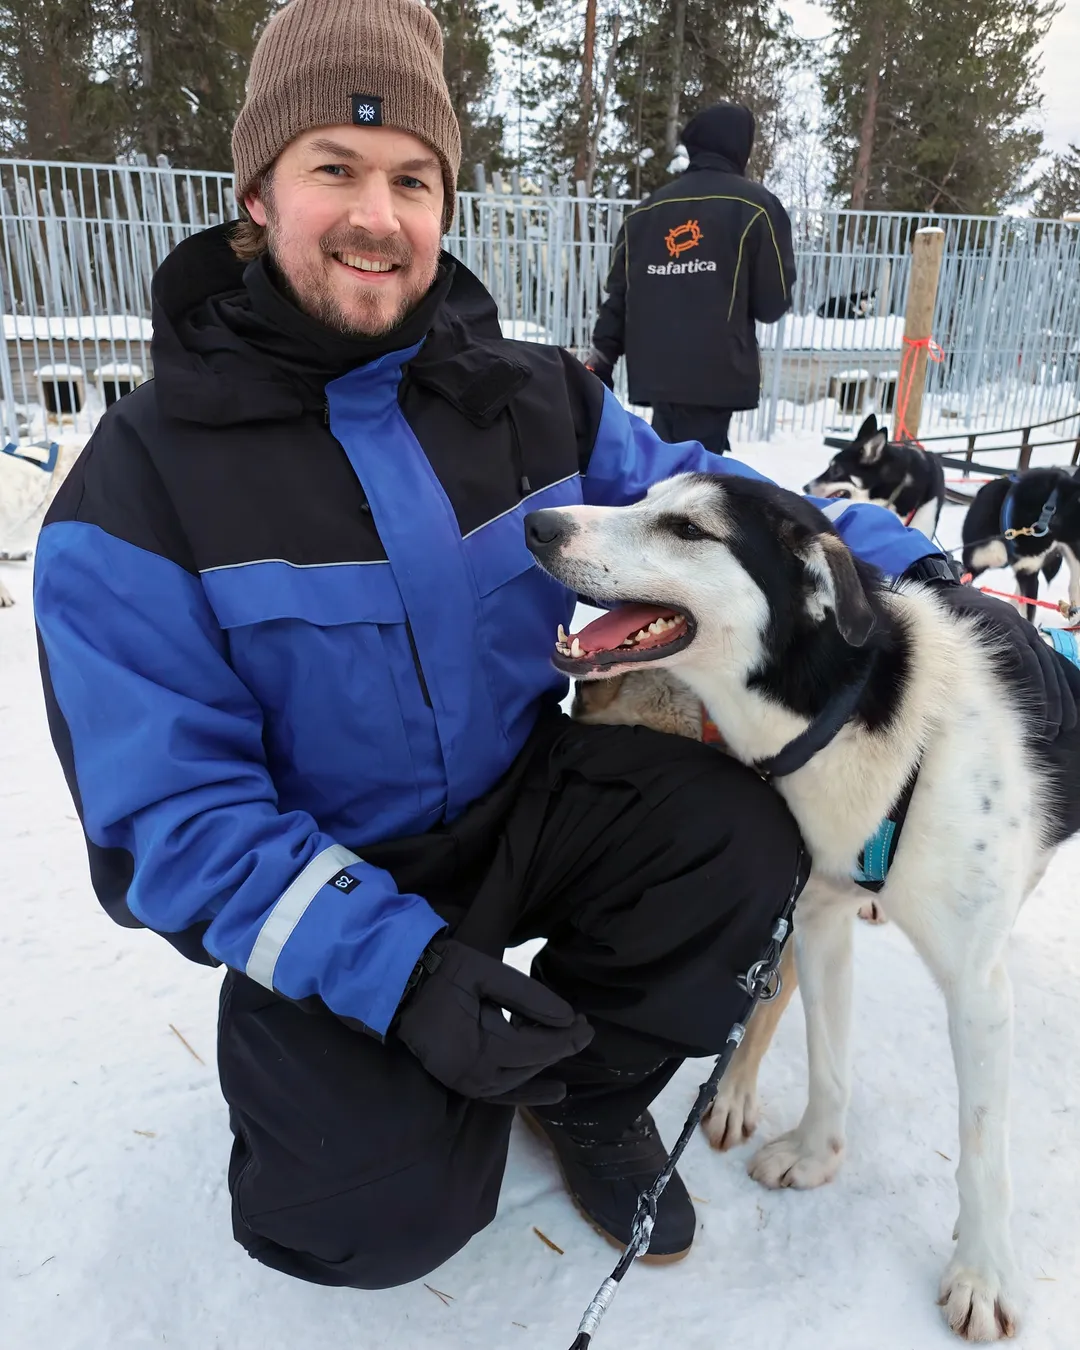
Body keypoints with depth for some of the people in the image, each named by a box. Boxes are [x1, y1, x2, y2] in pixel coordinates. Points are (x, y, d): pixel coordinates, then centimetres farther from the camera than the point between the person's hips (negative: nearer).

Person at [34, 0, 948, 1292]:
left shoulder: (535, 398, -4)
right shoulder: (138, 482, -16)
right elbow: (168, 808, -18)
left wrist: (884, 550, -13)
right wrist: (392, 964, -27)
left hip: (531, 800, 3)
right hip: (326, 887, -2)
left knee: (743, 830, -21)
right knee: (384, 1212, -17)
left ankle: (587, 1083, 7)